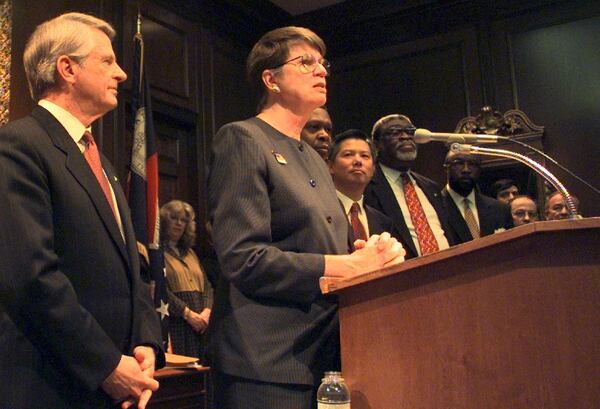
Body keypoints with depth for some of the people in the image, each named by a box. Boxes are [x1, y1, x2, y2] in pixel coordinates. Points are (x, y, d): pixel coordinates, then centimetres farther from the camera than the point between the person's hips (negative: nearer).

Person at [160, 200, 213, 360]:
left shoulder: (190, 253, 22)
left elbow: (206, 286, 17)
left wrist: (206, 311, -1)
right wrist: (187, 313, -14)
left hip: (198, 325, 6)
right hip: (174, 324, -6)